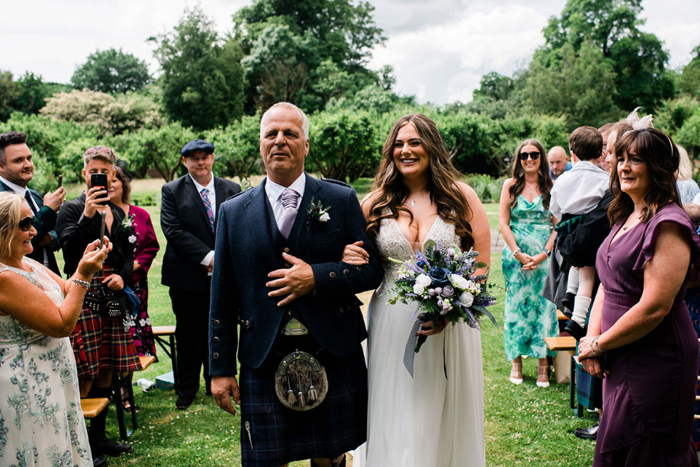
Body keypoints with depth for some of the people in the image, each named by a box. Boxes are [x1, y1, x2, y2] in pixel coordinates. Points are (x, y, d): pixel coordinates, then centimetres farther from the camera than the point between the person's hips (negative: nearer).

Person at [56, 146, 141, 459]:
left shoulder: (117, 213, 16)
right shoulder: (71, 209, -2)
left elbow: (128, 254, 20)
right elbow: (70, 251, -15)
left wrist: (123, 276, 1)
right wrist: (87, 215, -23)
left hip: (113, 299, 6)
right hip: (84, 299, -6)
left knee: (106, 372, 11)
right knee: (84, 377, -7)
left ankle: (99, 437, 23)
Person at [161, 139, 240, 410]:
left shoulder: (231, 190, 8)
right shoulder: (172, 191, 1)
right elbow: (173, 231, -9)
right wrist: (208, 257, -15)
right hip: (187, 277, -2)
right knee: (189, 335, 6)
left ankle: (215, 384, 26)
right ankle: (186, 390, 21)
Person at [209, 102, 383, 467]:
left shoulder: (342, 200, 3)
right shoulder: (234, 212, 5)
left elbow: (372, 269, 0)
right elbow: (222, 296, 5)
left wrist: (316, 278, -16)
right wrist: (220, 368, 3)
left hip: (333, 359, 0)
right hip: (263, 365, 1)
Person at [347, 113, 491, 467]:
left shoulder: (461, 196, 1)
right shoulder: (375, 203, 5)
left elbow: (481, 264, -1)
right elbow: (363, 266, 15)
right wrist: (349, 259, -10)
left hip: (450, 327, -1)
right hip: (391, 328, 1)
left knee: (445, 421, 9)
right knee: (394, 421, 6)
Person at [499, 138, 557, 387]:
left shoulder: (552, 187, 6)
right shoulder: (510, 185, 7)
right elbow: (503, 222, 2)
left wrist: (544, 253, -10)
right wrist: (518, 253, -7)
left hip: (544, 256, 0)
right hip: (515, 255, 0)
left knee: (544, 304, -3)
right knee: (516, 304, 1)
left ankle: (543, 361, 4)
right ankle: (516, 361, 9)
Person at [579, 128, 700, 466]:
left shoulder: (667, 224, -18)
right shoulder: (626, 217, 12)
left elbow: (654, 307, -23)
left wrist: (599, 344, -13)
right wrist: (592, 337, -2)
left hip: (653, 362, -9)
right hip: (622, 359, 9)